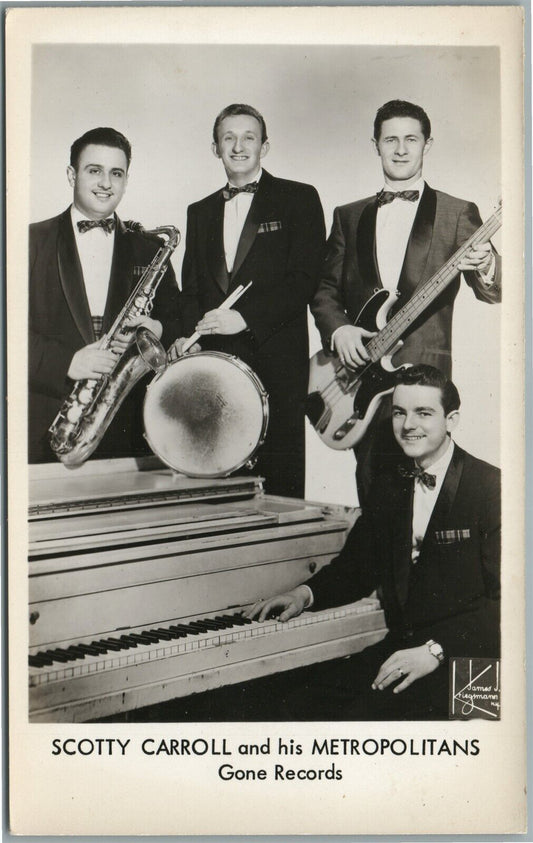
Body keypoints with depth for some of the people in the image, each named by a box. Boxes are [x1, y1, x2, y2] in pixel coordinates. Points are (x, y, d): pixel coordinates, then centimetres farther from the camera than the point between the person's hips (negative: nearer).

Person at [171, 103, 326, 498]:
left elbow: (304, 280, -5)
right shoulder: (200, 212, 21)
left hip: (277, 362, -4)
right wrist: (189, 334, -2)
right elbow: (191, 288, 18)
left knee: (280, 480, -4)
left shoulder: (299, 199, 5)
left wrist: (245, 317, -14)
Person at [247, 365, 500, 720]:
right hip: (400, 649, 6)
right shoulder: (388, 487, 12)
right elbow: (356, 566, 21)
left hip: (465, 660, -6)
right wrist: (305, 593, 2)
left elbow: (503, 600, -16)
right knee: (302, 697, -10)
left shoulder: (491, 488, -10)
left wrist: (435, 651, -24)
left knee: (361, 714, -24)